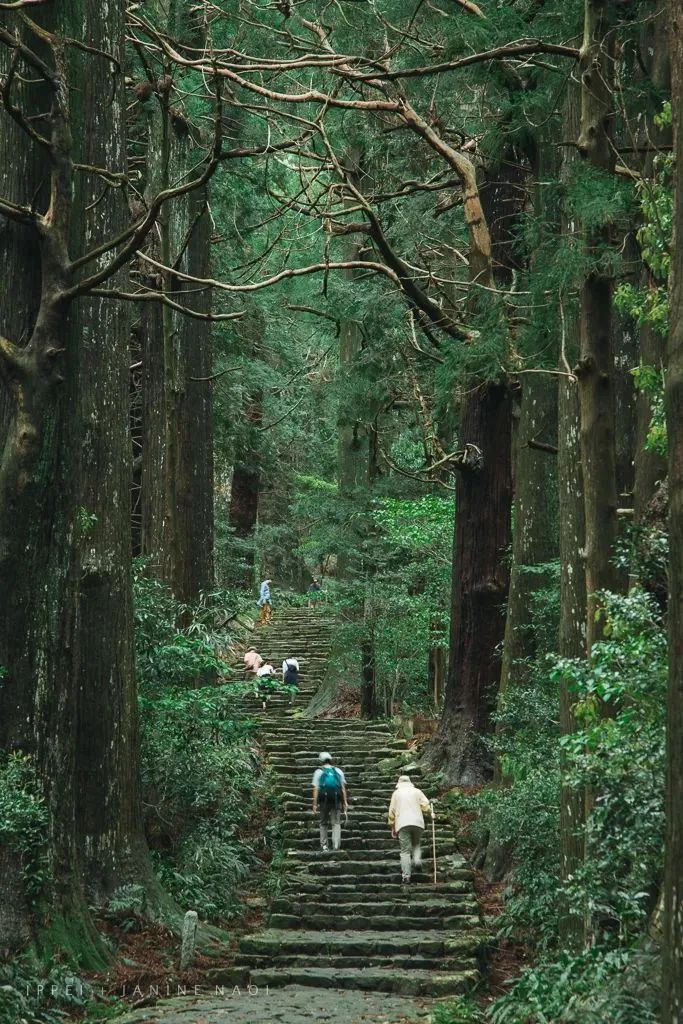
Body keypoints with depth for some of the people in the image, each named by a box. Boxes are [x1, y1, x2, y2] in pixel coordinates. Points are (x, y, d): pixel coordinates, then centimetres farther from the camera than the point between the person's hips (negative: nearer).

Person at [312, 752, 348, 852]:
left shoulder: (318, 772, 3)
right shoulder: (338, 771, 9)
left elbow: (316, 789, -3)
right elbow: (343, 788, 4)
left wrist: (315, 804, -3)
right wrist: (345, 802, 5)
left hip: (324, 800, -1)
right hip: (336, 800, 1)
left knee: (324, 823, 12)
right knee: (336, 823, 1)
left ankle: (324, 845, 12)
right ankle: (336, 844, -15)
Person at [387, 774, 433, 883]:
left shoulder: (396, 793, 13)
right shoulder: (417, 791, 14)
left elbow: (392, 811, 11)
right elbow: (425, 805, 2)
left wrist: (392, 827, 17)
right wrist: (430, 813, 21)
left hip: (402, 824, -1)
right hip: (417, 822, 1)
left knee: (405, 850, -2)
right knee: (416, 844, 20)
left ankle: (406, 874, -9)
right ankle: (417, 859, -9)